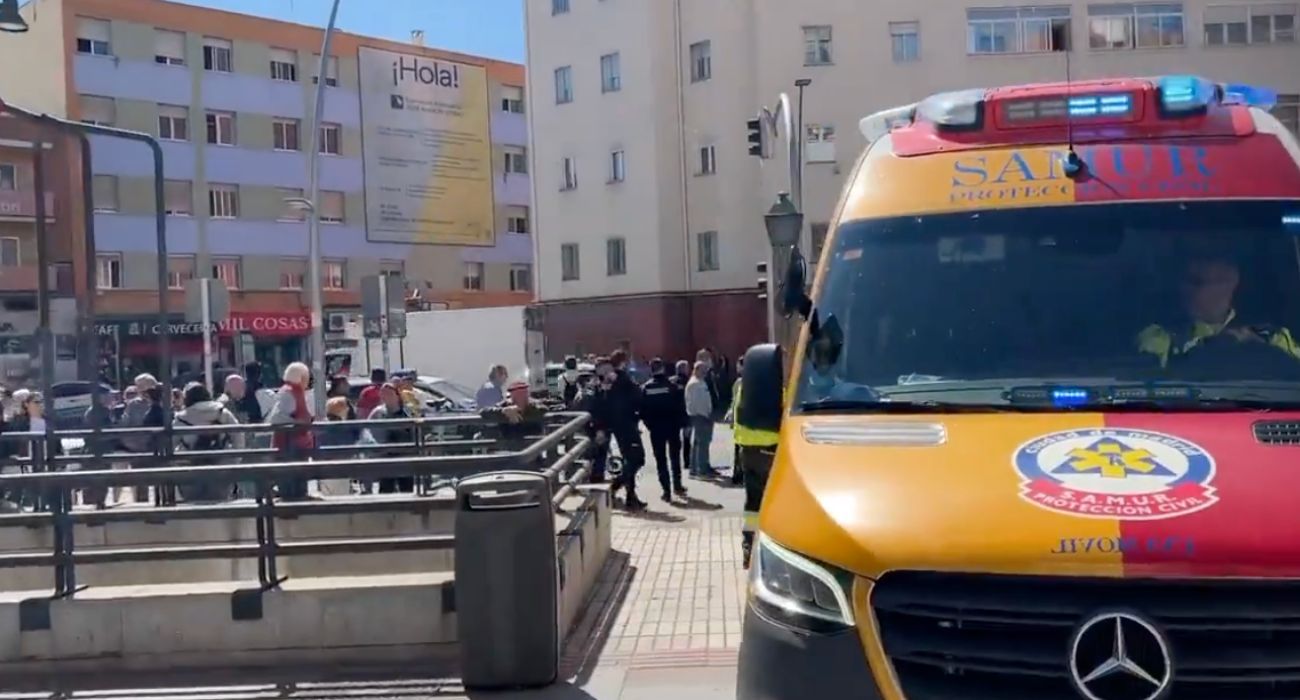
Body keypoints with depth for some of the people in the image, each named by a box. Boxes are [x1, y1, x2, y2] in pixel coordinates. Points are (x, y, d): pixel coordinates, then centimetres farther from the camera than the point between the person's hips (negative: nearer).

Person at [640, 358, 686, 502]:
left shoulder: (646, 388, -3)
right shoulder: (672, 386, -7)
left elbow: (643, 410, -3)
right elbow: (681, 407, -8)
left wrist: (649, 424, 7)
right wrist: (681, 423, 1)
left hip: (656, 428, 0)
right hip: (673, 426, 0)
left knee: (661, 459, 4)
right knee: (675, 456, 18)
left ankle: (666, 491, -1)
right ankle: (677, 485, 22)